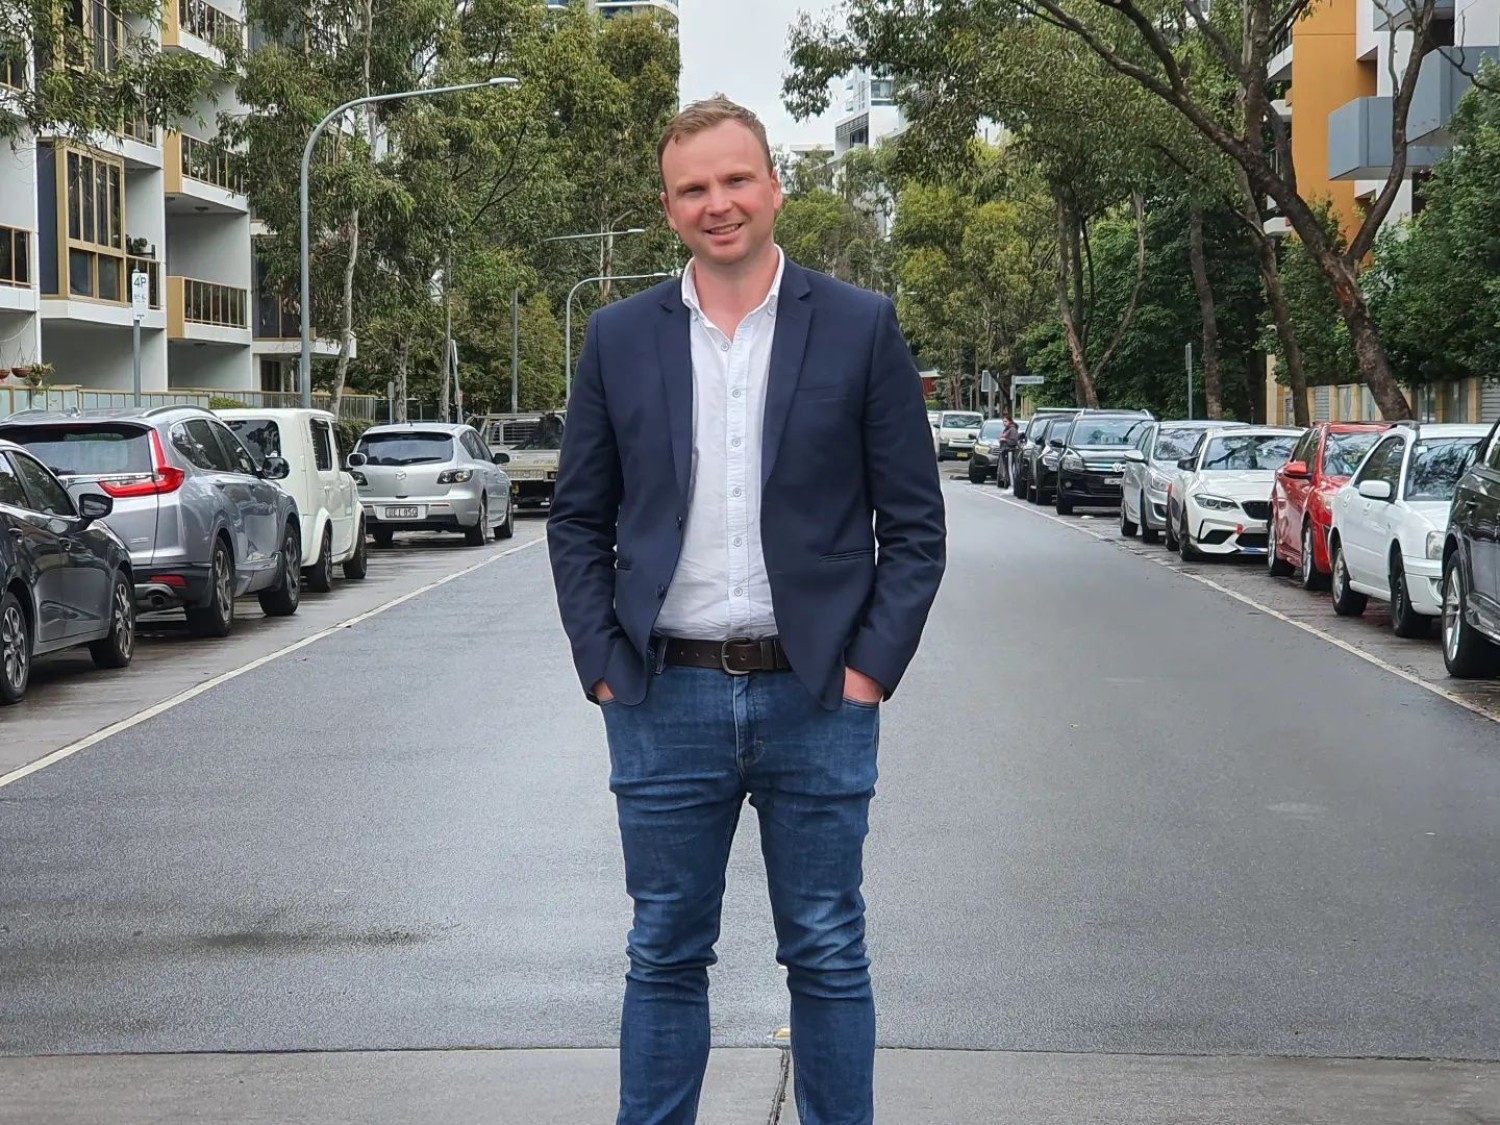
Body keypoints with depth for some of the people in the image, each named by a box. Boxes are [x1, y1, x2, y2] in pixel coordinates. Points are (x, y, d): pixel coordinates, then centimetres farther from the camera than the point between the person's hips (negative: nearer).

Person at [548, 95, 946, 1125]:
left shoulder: (861, 328, 0)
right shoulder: (620, 338, 5)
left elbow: (915, 525, 1)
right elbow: (578, 523, 9)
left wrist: (870, 671, -7)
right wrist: (604, 670, 0)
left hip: (818, 696, -1)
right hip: (665, 700, 2)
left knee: (829, 957, 7)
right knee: (666, 957, 9)